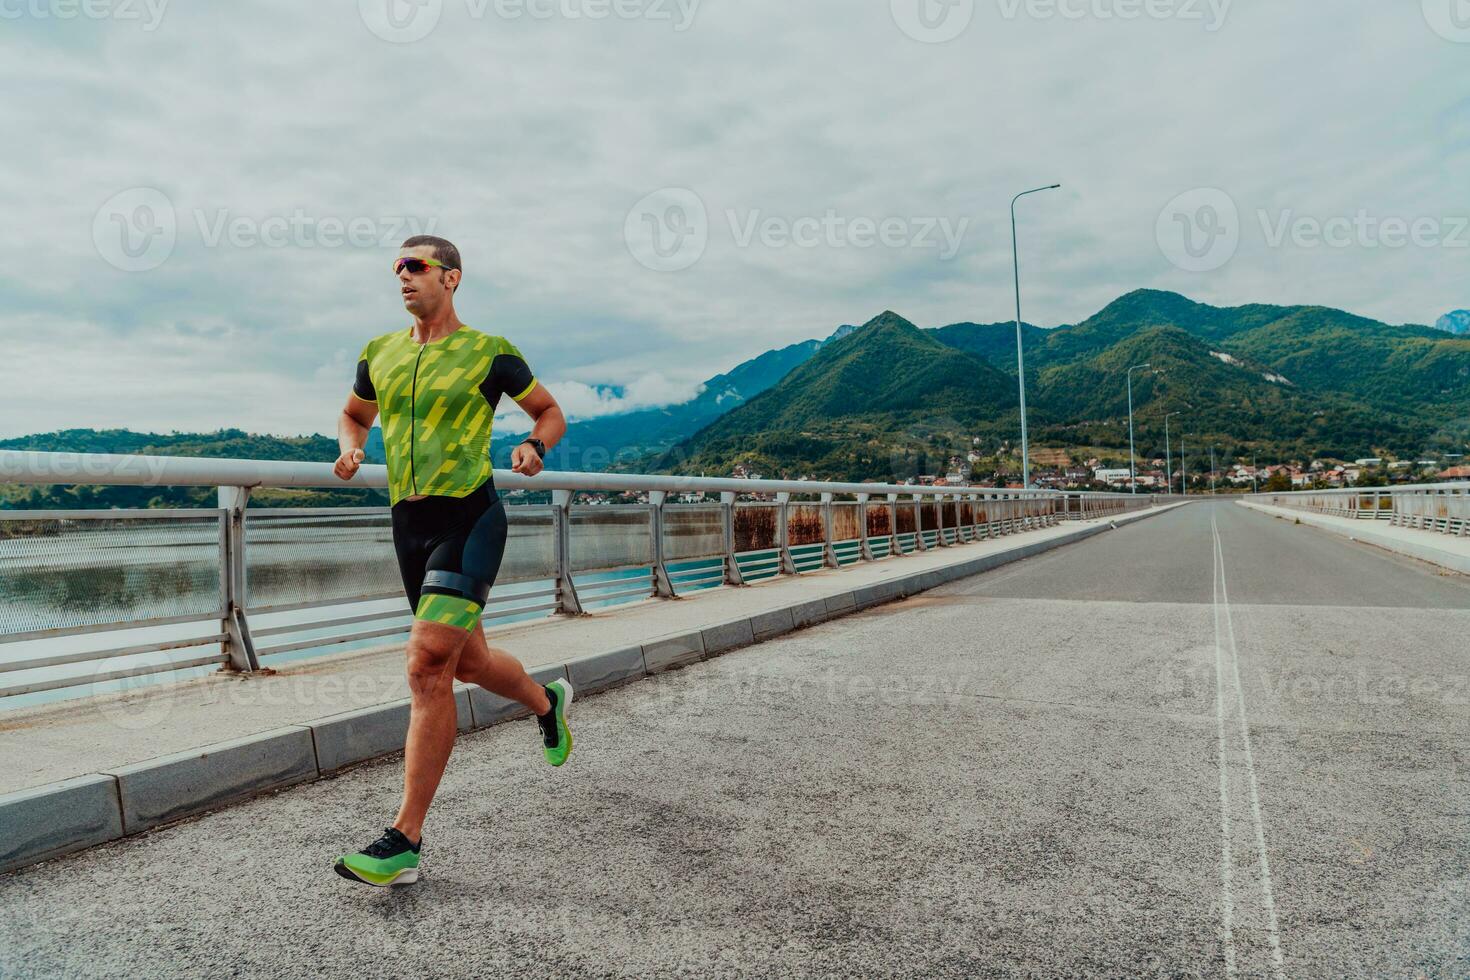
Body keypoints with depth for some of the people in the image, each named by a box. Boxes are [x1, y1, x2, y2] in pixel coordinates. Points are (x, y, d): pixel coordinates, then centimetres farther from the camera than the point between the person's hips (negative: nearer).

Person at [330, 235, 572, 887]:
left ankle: (404, 842, -10)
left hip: (471, 517, -6)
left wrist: (535, 448, -11)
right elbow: (353, 415, 29)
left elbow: (550, 411, 11)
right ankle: (547, 702, 47)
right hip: (409, 524, 6)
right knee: (468, 663, 16)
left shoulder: (489, 352, 0)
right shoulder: (380, 354, 13)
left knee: (428, 663, -17)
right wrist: (348, 448, 6)